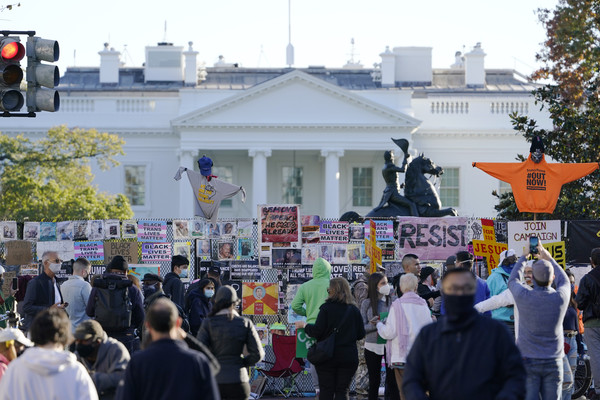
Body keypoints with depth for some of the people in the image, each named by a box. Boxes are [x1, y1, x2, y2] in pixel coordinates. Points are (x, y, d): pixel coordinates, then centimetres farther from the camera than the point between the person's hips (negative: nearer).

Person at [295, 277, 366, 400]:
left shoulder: (326, 308, -9)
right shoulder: (354, 310, 0)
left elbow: (317, 331, -12)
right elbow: (361, 334, 4)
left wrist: (304, 325, 5)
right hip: (349, 357, 2)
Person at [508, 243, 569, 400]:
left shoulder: (524, 296, -12)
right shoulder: (560, 297, -8)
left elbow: (513, 281, 12)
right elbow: (565, 282, 17)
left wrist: (524, 257, 24)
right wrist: (549, 259, 26)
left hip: (527, 362, -1)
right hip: (553, 363, 1)